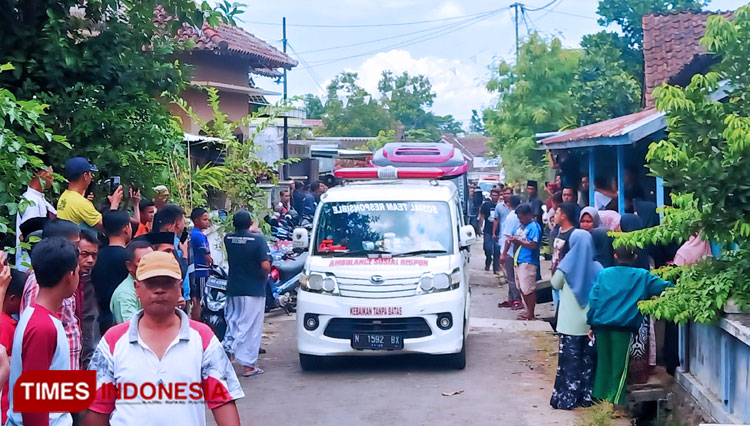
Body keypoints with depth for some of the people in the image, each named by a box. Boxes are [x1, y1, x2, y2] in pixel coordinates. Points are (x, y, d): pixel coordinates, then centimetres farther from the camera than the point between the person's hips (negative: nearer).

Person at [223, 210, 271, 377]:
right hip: (254, 290, -4)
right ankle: (249, 365, 7)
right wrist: (265, 277, -1)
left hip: (233, 289, 4)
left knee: (233, 322, 18)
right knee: (252, 328, 4)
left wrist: (249, 231, 31)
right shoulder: (257, 239, -14)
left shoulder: (228, 239, -1)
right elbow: (265, 266, -20)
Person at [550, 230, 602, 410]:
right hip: (591, 323, 2)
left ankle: (567, 398, 3)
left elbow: (555, 284, 6)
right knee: (588, 360, 11)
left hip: (571, 323, -2)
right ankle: (586, 396, 16)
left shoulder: (567, 265, -10)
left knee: (570, 360, 3)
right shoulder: (597, 267, -5)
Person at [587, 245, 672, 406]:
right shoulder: (642, 276, 3)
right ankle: (615, 401, 3)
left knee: (603, 363, 14)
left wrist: (592, 324, 7)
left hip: (601, 325, 3)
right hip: (623, 327, -3)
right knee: (619, 366, 3)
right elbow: (665, 287, -3)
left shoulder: (604, 274, 8)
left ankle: (599, 397, 19)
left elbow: (593, 300, 4)